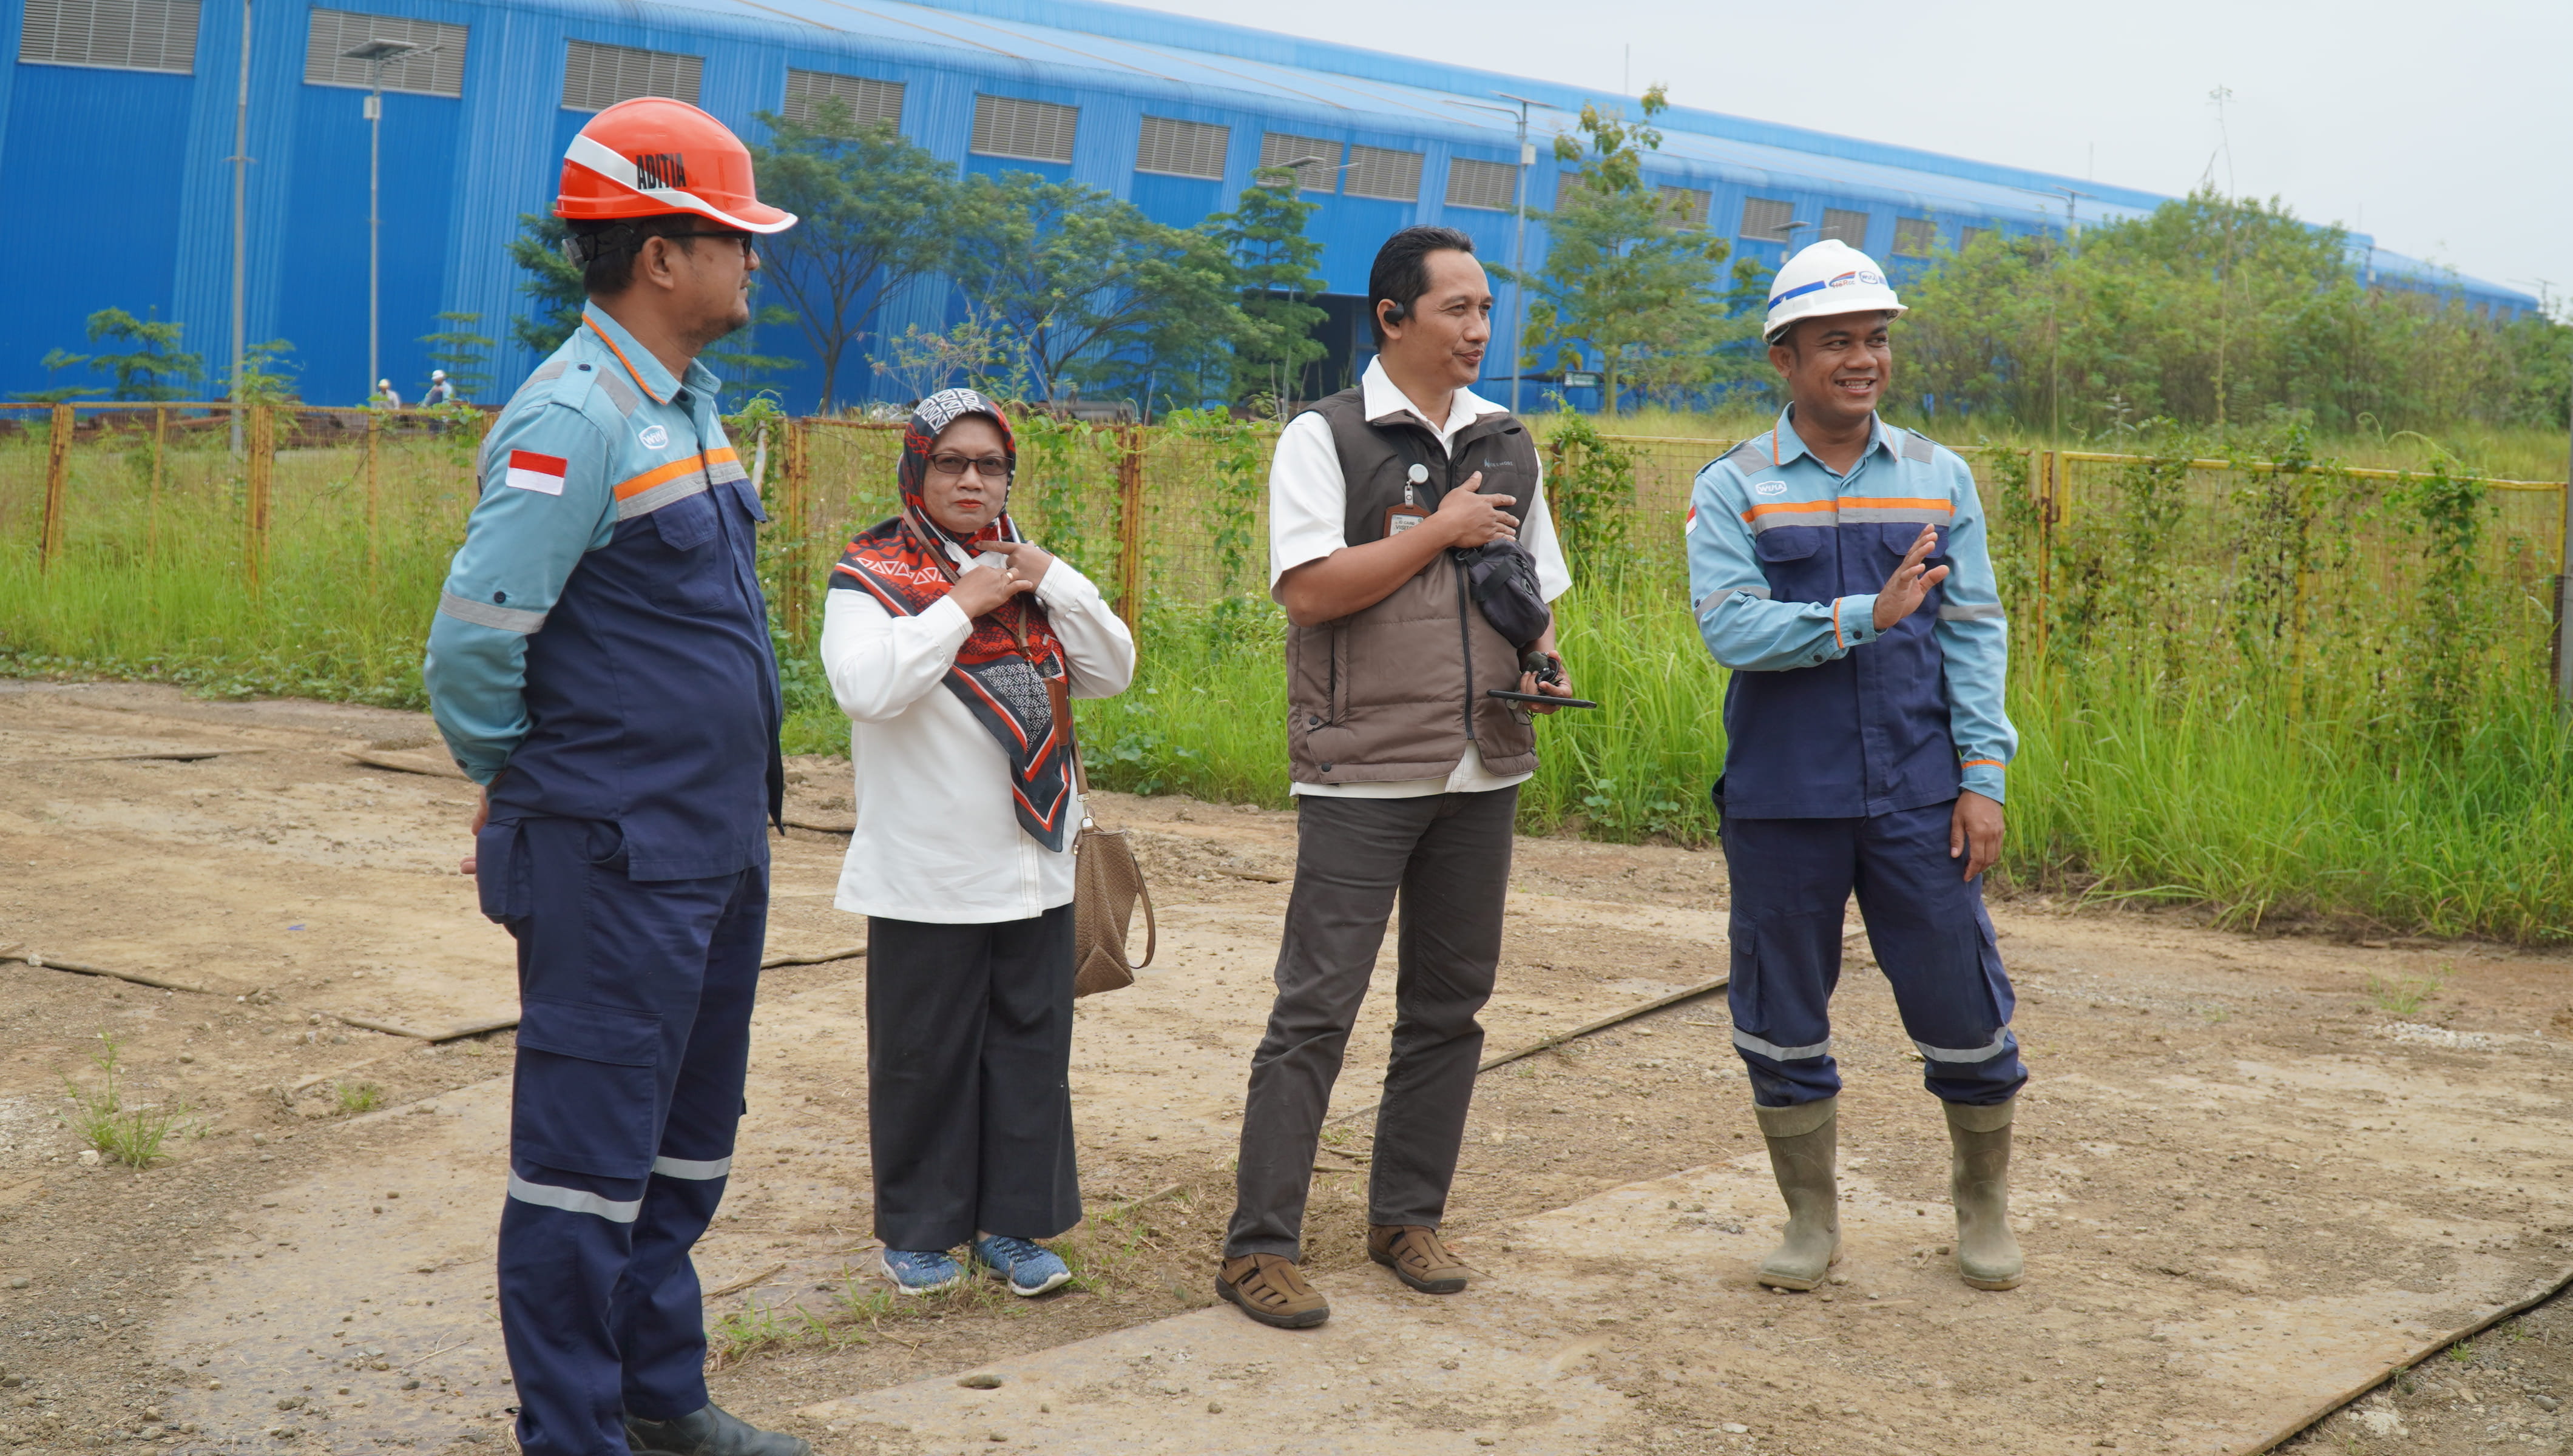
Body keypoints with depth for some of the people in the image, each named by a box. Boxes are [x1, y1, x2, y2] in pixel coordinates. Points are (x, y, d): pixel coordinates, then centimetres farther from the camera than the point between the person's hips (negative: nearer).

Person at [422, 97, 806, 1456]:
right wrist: (517, 785, -4)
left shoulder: (684, 401, 11)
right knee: (589, 1160, 0)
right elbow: (472, 644, -20)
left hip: (719, 849, 9)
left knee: (688, 1144, 18)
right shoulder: (575, 419, -18)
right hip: (616, 860, -9)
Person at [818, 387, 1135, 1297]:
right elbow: (864, 687, -21)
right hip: (928, 878, -5)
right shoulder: (871, 574, -4)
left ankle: (1013, 1221, 21)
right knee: (923, 1054, 4)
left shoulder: (1026, 570, 13)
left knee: (1031, 1046, 9)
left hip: (1035, 868, 5)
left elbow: (1112, 673, 7)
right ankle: (919, 1231, 18)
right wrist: (960, 606, -17)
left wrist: (1052, 582, -5)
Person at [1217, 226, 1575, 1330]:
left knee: (1449, 1001, 11)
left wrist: (1544, 660, 2)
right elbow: (1307, 587, -16)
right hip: (1364, 773, -6)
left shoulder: (1507, 444, 13)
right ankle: (1258, 1247, -2)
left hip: (1482, 771, 6)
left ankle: (1407, 1217, 24)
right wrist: (1441, 529, -12)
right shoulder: (1326, 438, -5)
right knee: (1316, 1008, -7)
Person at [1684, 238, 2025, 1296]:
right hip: (1781, 801, -1)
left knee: (1962, 1005, 3)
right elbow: (1730, 627, -13)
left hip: (1919, 796, 1)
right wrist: (1865, 616, -25)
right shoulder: (1732, 489, 1)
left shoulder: (1939, 479, 8)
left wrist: (1984, 775, -2)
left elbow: (1975, 633, 6)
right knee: (1782, 1018, 7)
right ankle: (1811, 1220, 24)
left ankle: (1983, 1207, 25)